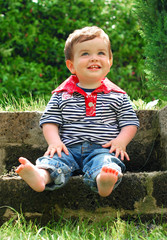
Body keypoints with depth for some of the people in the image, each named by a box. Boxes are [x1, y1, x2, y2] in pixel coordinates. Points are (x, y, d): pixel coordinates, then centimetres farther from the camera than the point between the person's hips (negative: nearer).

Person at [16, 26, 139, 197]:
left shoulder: (117, 96, 12)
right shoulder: (61, 95, 13)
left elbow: (130, 123, 11)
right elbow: (49, 121, 10)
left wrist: (121, 141, -8)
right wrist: (54, 141, -9)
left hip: (102, 149, -1)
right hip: (69, 148, 1)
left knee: (106, 161, -36)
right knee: (55, 158, -31)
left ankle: (104, 182, -67)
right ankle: (41, 176, -62)